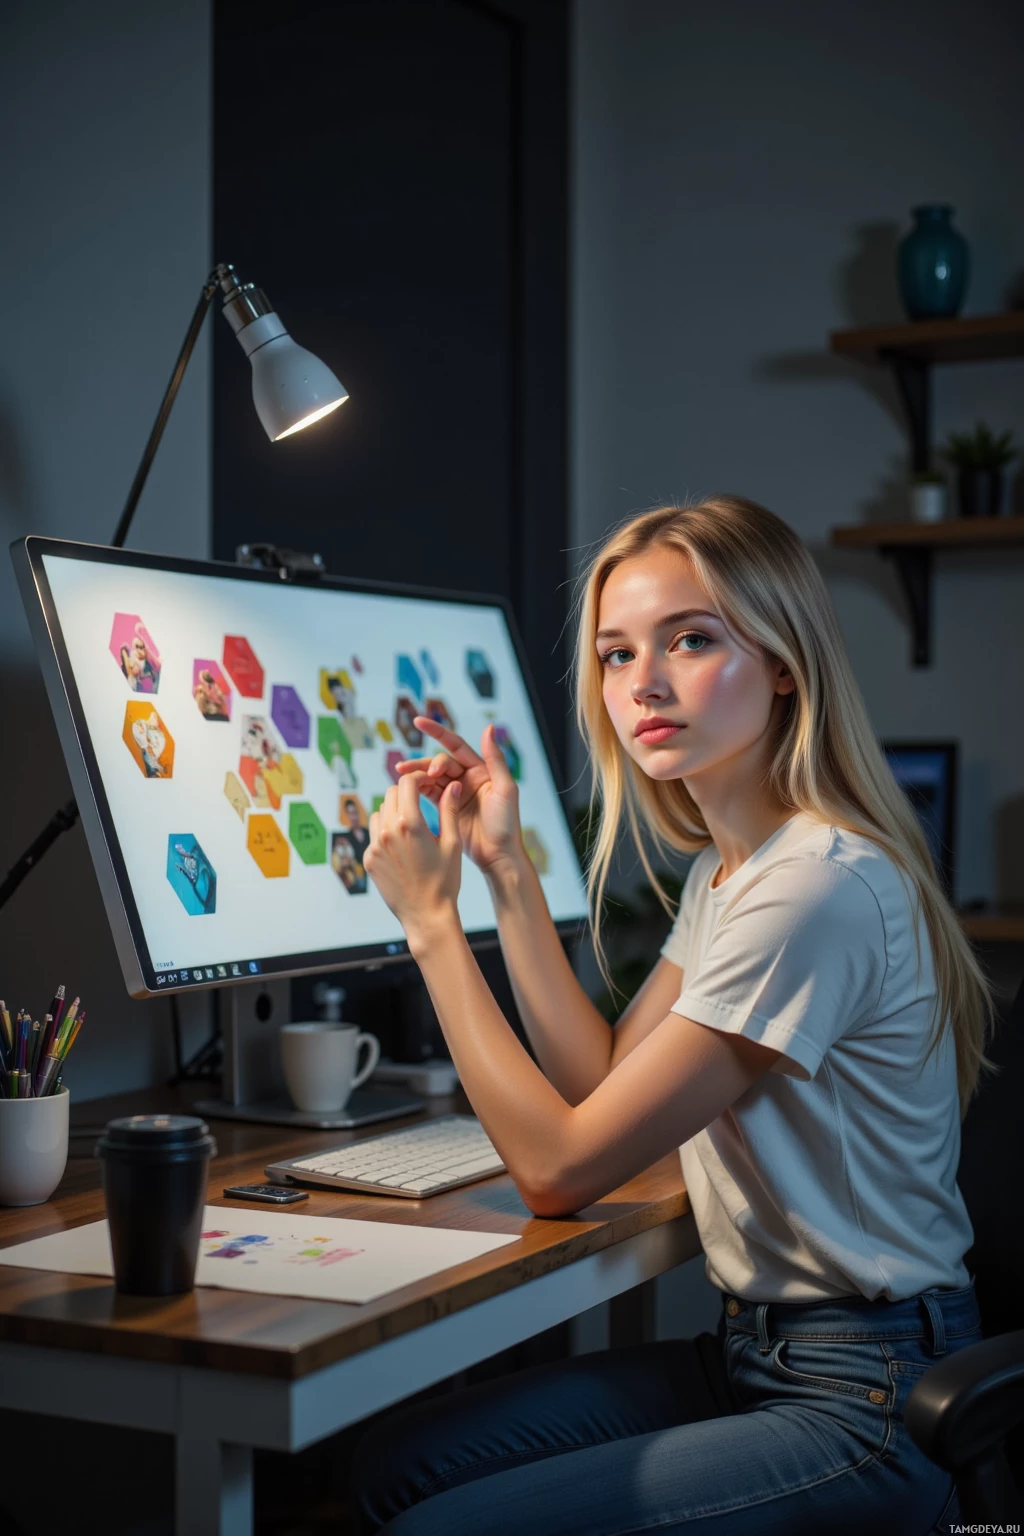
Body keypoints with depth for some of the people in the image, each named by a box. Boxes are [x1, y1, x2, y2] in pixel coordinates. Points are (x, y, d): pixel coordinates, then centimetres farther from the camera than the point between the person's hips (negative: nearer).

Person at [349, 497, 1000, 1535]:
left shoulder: (820, 885, -24)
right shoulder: (724, 867, 9)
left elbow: (560, 1169, -20)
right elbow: (602, 1083, 10)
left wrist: (432, 919, -13)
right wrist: (508, 870, 7)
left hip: (865, 1409, -9)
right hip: (752, 1350, 9)